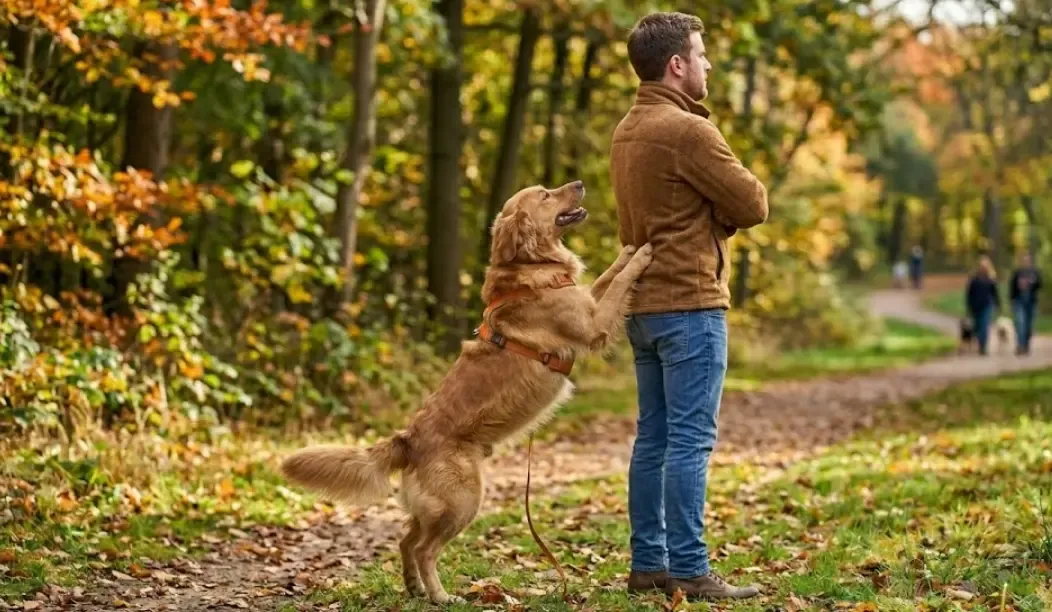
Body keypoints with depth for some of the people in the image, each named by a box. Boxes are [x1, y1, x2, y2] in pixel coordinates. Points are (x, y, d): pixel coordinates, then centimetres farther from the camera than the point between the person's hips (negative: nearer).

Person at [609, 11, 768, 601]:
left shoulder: (627, 132, 14)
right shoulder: (687, 130, -15)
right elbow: (753, 205, -11)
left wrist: (706, 216, 2)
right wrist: (720, 209, 8)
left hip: (645, 304, 9)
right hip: (690, 304, -9)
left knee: (653, 439, 11)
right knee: (690, 441, -7)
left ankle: (648, 562, 14)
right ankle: (689, 570, -6)